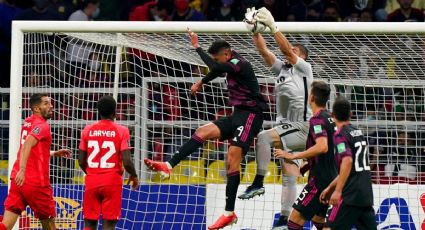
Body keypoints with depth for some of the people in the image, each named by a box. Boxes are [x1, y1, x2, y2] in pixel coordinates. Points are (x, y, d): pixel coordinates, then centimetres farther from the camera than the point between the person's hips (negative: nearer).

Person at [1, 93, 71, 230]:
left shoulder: (28, 123, 17)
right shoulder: (42, 126, -9)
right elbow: (27, 145, -26)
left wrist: (55, 153, 33)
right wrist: (22, 170, -35)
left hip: (18, 179, 7)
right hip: (36, 182, -7)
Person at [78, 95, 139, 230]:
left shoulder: (88, 130, 4)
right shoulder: (121, 131, -6)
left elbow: (81, 161, 6)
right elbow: (127, 162, -11)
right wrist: (134, 176, 9)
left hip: (92, 181, 3)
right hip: (112, 181, -3)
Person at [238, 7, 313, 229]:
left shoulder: (304, 68, -2)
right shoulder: (281, 68, 16)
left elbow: (287, 49, -16)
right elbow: (263, 50, 8)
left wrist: (273, 27, -19)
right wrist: (255, 31, -5)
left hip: (302, 127, -8)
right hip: (286, 128, 8)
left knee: (263, 137, -29)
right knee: (288, 177, 6)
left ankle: (258, 182, -26)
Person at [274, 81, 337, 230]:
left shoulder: (317, 119, -16)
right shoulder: (330, 118, 12)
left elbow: (322, 147, -31)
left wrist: (293, 156, -27)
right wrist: (308, 165, 29)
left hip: (319, 179, -10)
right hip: (331, 177, 10)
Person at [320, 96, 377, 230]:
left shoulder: (340, 135, -7)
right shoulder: (359, 133, 16)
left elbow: (347, 161, -22)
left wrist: (338, 190, -23)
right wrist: (330, 188, 25)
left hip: (351, 194, -7)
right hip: (366, 195, 7)